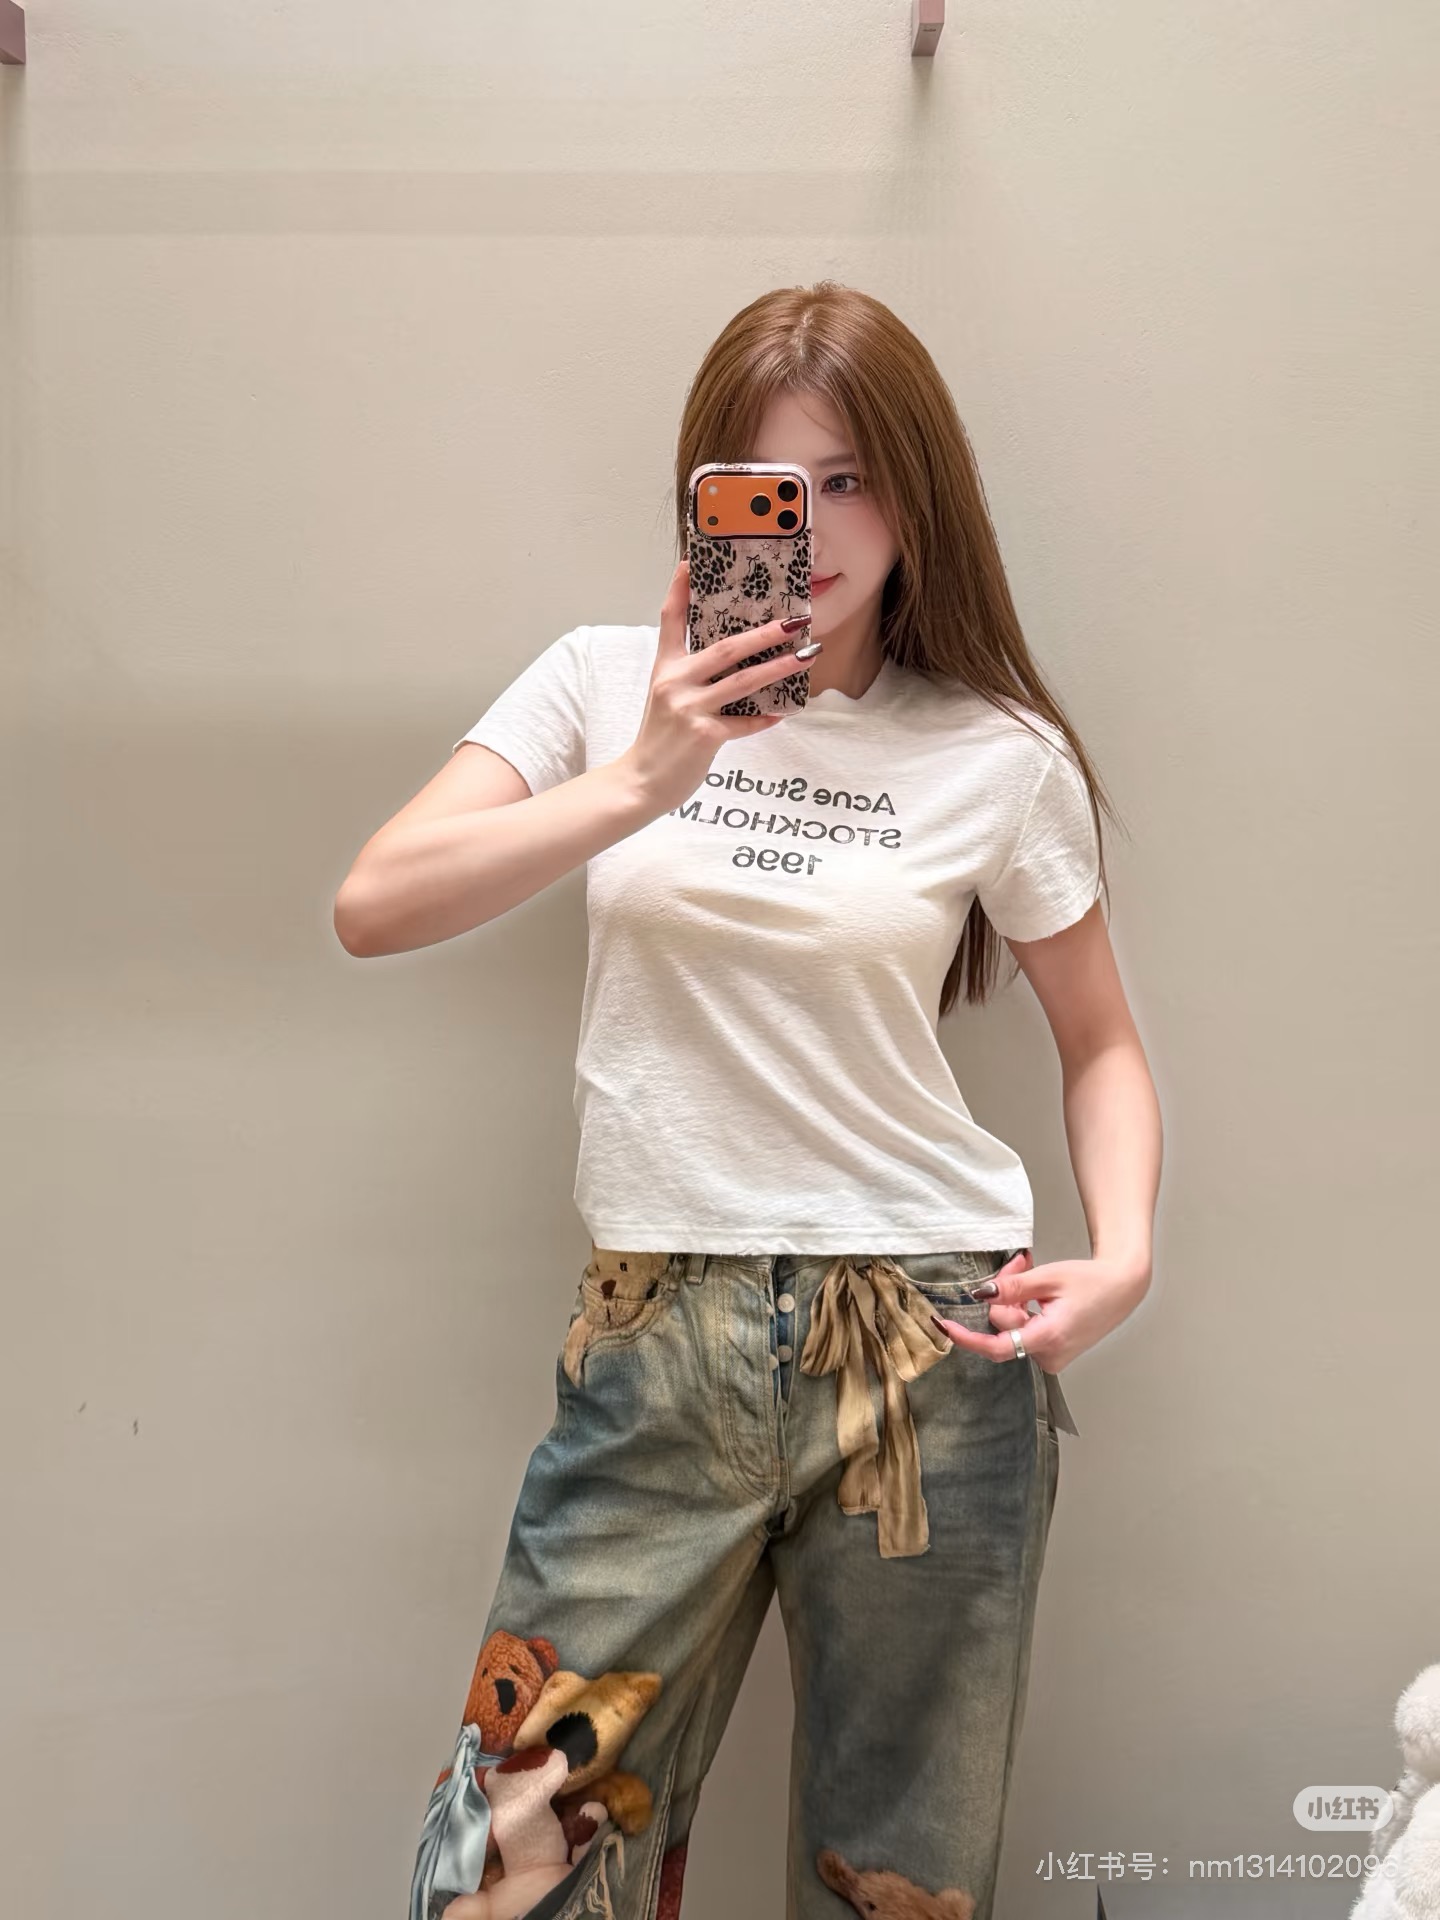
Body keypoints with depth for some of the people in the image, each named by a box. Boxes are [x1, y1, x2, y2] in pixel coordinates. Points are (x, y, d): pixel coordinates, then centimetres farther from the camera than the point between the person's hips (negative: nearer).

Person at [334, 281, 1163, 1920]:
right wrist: (643, 780, -18)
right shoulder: (610, 683, 2)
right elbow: (372, 909, -7)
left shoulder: (1000, 755, 0)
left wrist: (1124, 1251, -7)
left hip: (930, 1352, 0)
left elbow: (1099, 1039, 10)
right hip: (655, 1341, 1)